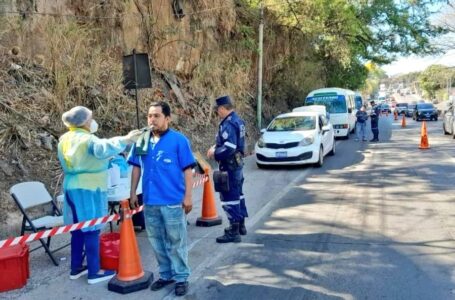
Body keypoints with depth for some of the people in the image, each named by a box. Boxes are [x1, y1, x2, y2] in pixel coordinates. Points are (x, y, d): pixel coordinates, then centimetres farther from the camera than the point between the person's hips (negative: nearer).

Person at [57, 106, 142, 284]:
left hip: (71, 187, 9)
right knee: (91, 230, -3)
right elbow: (103, 148, -38)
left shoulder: (65, 139, 11)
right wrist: (125, 140, -42)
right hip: (88, 190, -9)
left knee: (78, 229, 16)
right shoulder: (87, 139, -16)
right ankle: (94, 272, 3)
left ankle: (76, 268, 25)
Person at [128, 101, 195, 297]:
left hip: (172, 201, -5)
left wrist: (188, 196, -11)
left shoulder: (179, 140, -8)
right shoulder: (141, 141, 5)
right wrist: (133, 193, 10)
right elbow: (136, 168, 12)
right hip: (150, 201, 5)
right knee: (157, 241, 15)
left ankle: (181, 277, 19)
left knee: (176, 242, 5)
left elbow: (187, 170, -7)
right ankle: (166, 274, 31)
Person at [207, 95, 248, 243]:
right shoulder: (238, 120, 10)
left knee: (229, 197, -4)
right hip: (237, 163, 10)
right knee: (238, 194, 19)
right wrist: (216, 147, 8)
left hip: (229, 165, -10)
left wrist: (214, 153, -15)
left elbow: (229, 148, -29)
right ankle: (240, 224, 32)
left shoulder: (228, 124, -21)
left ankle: (234, 231, 1)